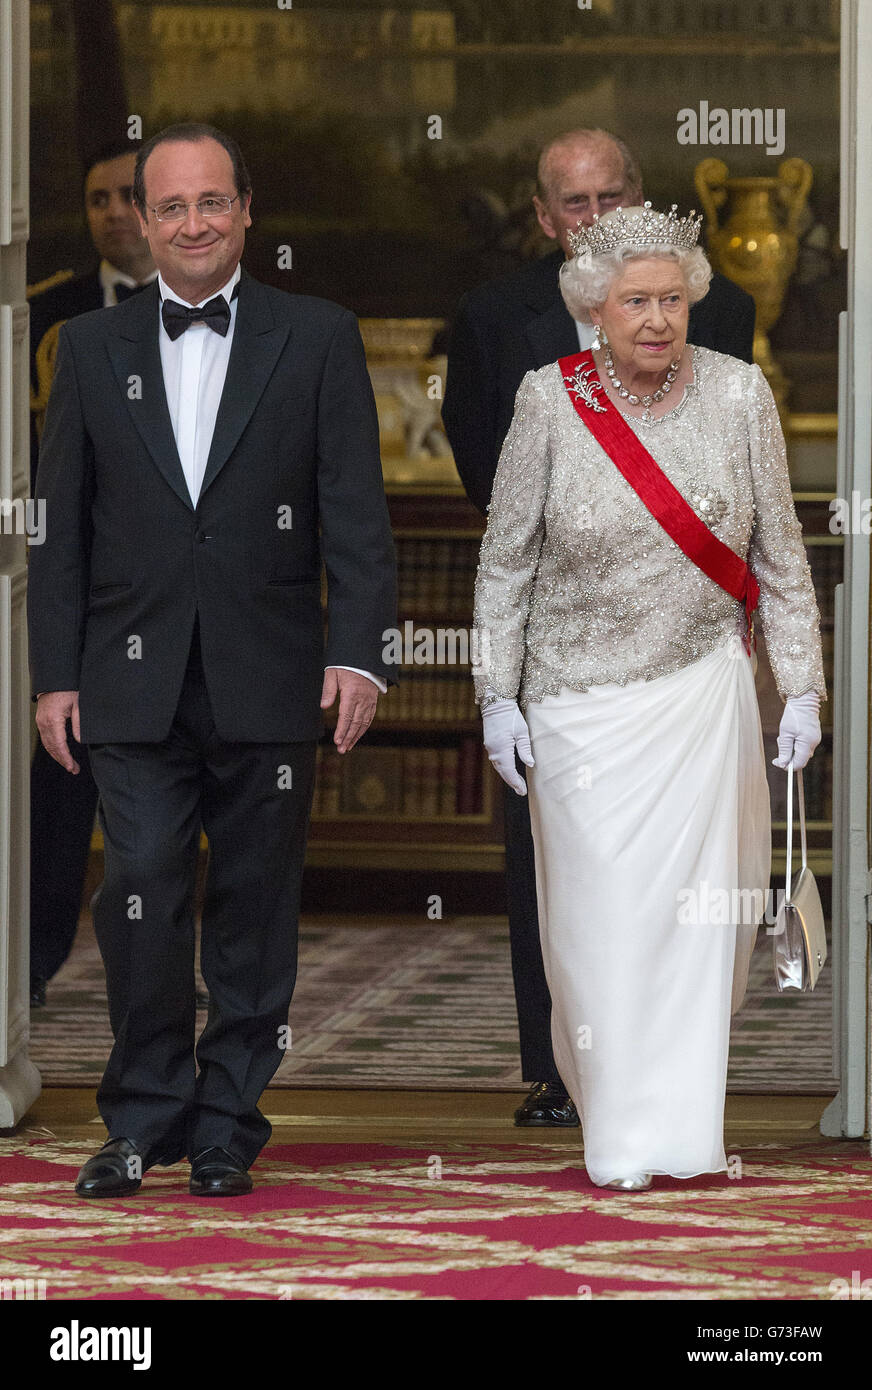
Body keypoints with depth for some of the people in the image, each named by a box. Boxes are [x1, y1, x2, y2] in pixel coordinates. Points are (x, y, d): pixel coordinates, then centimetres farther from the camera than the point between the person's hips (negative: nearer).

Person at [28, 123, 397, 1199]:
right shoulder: (92, 348, 9)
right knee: (142, 895, -7)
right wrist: (55, 673, 4)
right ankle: (144, 1118, 6)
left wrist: (359, 654, -10)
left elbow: (355, 513, 0)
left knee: (255, 908, 4)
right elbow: (60, 524, 10)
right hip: (134, 682, 1)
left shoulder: (317, 339, 4)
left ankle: (228, 1125, 14)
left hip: (266, 681, -1)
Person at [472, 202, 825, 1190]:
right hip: (580, 696, -1)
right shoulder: (550, 401, -6)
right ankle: (615, 1125, 13)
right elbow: (505, 560, 1)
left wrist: (801, 688, 2)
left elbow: (780, 557, 4)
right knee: (599, 908, -2)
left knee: (697, 905, -2)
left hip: (701, 690, 1)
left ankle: (681, 1130, 10)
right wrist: (498, 697, -1)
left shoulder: (738, 396, -4)